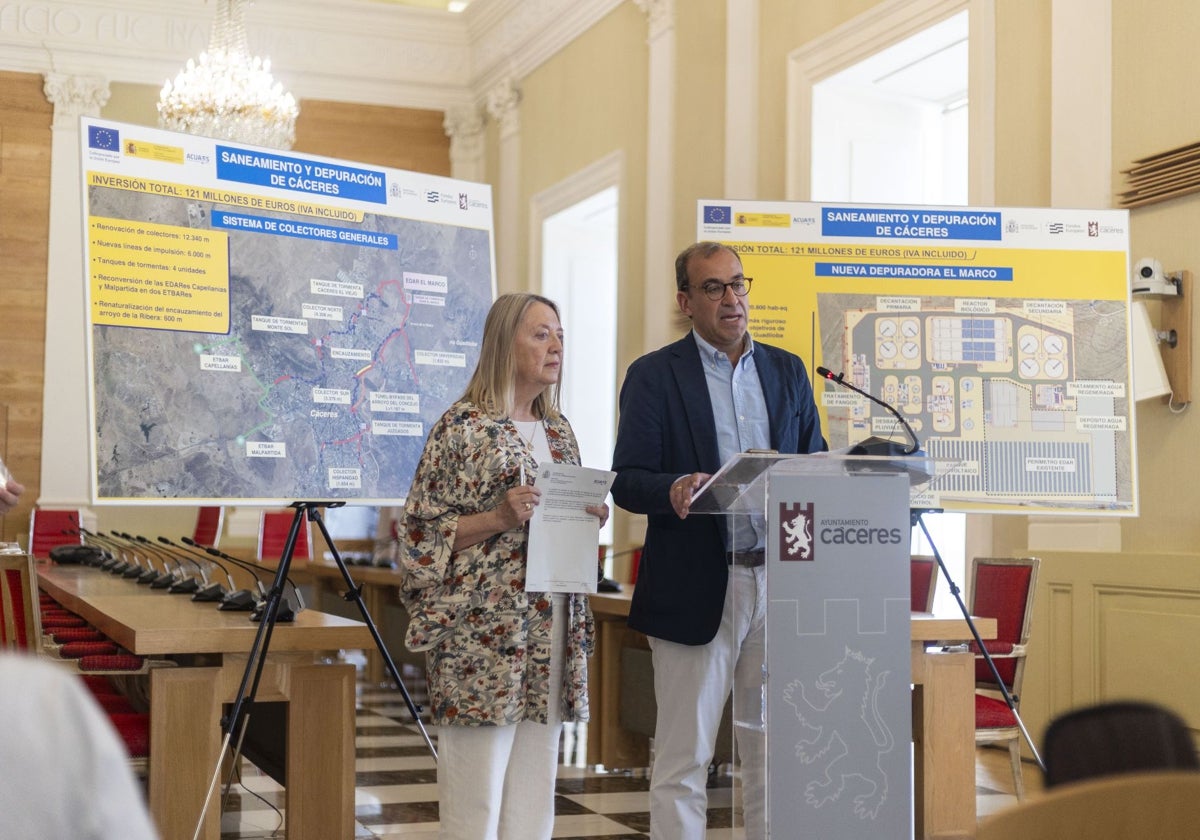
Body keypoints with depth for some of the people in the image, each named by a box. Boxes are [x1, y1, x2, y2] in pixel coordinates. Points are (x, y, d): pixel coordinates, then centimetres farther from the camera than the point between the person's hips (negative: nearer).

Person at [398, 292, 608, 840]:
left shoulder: (558, 430, 15)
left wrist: (589, 520, 4)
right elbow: (423, 531, -6)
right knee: (479, 781, -5)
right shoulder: (463, 427, -6)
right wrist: (498, 517, -18)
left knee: (534, 780, 9)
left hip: (550, 630, 7)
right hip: (484, 632, -7)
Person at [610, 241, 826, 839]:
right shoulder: (654, 376, 1)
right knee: (682, 761, 0)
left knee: (772, 756, 10)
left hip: (779, 583, 4)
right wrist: (672, 491, -26)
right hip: (697, 589, -4)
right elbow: (626, 481, -5)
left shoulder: (787, 371, 14)